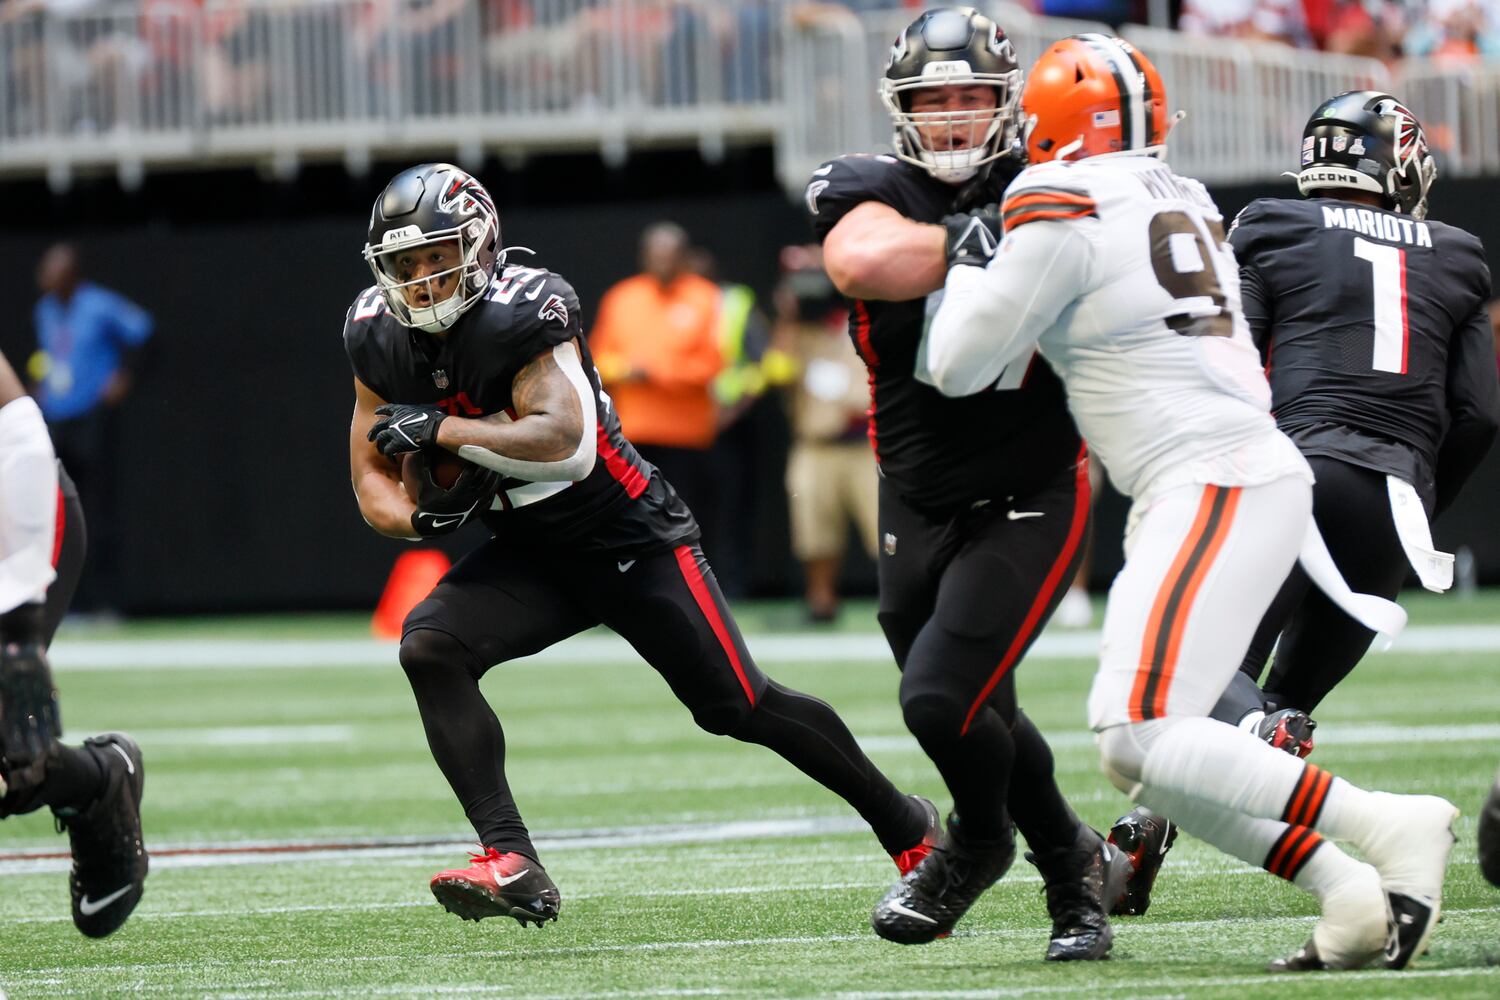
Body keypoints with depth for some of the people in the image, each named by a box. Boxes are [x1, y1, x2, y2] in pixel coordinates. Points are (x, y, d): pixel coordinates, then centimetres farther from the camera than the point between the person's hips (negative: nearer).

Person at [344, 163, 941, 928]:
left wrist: (440, 429, -35)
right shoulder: (381, 342, -3)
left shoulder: (521, 312, -24)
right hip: (528, 556, 6)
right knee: (429, 648, -20)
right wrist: (417, 516, -17)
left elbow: (566, 446, -35)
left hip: (630, 540, -6)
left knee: (737, 705, -2)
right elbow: (374, 478, 5)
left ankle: (906, 827, 20)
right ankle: (512, 866, -26)